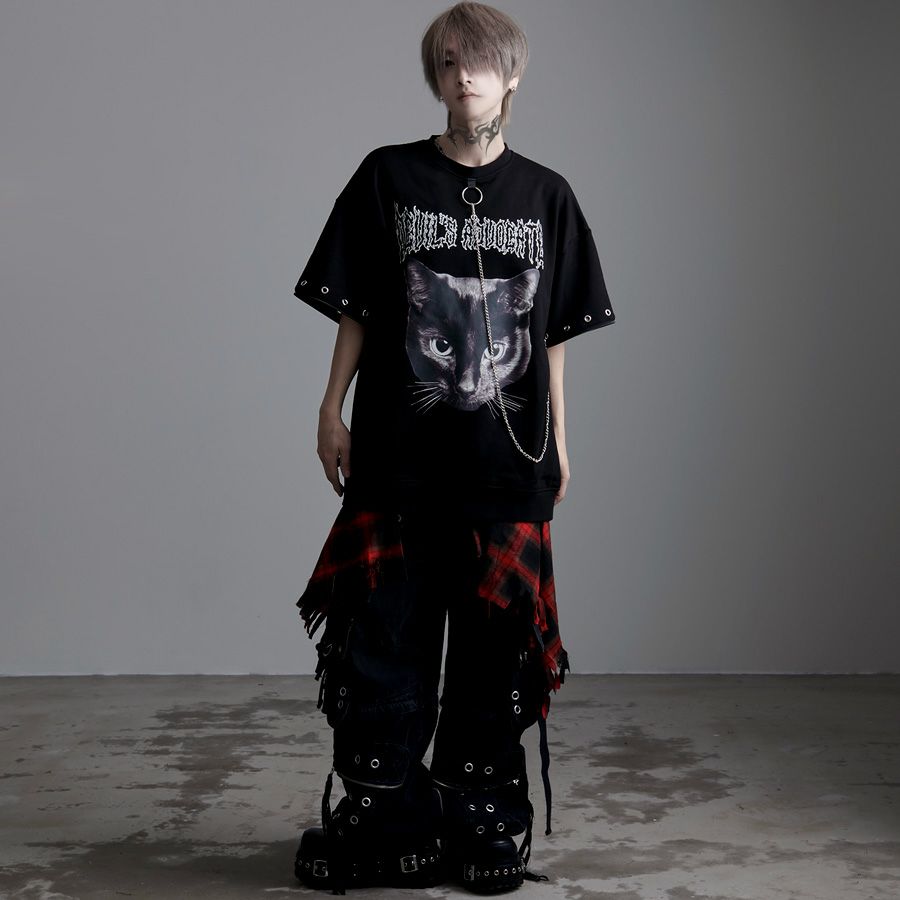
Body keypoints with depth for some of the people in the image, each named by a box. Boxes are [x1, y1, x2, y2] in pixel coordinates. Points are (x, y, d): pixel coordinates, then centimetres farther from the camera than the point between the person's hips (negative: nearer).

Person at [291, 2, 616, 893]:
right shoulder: (387, 176, 3)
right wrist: (331, 409, -1)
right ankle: (381, 819, 16)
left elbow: (555, 331, 10)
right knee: (383, 634, 2)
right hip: (397, 455, -1)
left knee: (497, 637, 6)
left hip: (506, 459, 1)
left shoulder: (545, 194, 7)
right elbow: (355, 311, 5)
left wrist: (558, 436, 8)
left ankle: (480, 820, 20)